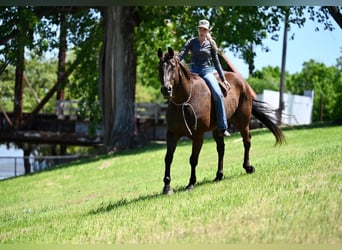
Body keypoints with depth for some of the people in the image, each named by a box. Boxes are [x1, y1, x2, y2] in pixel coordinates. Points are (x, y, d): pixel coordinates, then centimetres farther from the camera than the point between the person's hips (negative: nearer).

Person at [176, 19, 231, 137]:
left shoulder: (211, 43, 8)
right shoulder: (191, 42, 8)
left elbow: (216, 62, 11)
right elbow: (181, 54, -1)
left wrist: (223, 79, 7)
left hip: (206, 71, -1)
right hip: (193, 71, 1)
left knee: (218, 95, -23)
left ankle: (222, 128, -21)